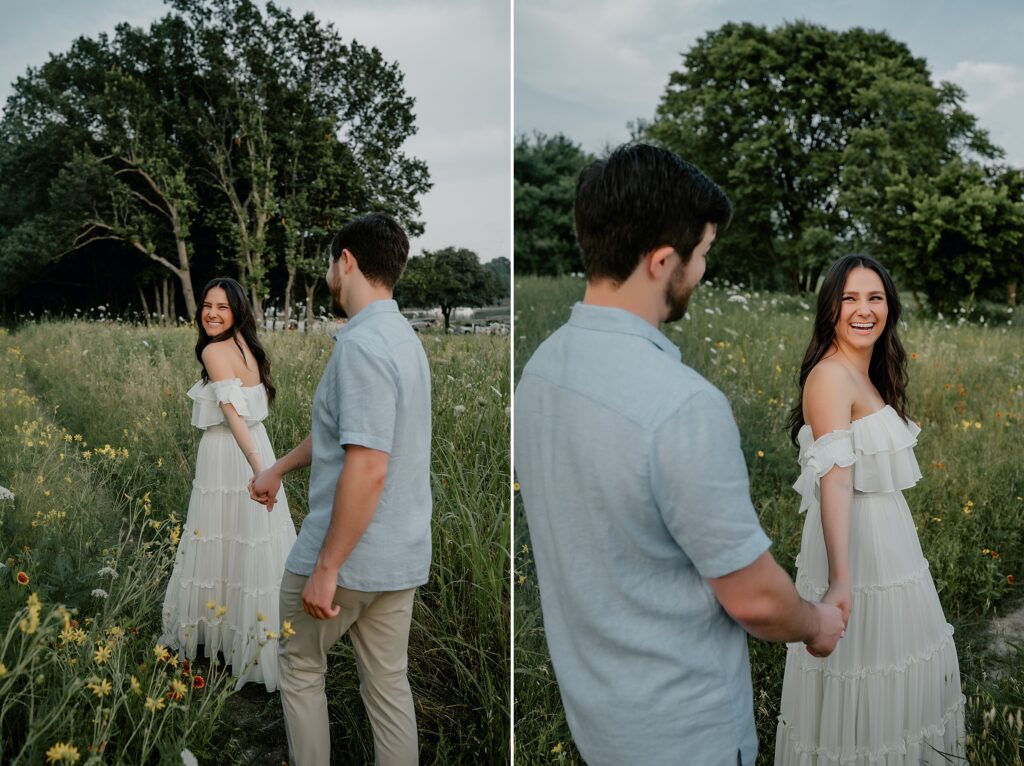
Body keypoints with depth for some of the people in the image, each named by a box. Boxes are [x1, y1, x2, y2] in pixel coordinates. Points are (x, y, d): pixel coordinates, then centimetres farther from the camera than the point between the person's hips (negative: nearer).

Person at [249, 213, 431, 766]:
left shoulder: (361, 343, -22)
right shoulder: (401, 337, 10)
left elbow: (367, 469, -28)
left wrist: (326, 567, -22)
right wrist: (279, 469, 33)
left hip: (349, 556, -8)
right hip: (401, 555, 8)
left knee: (300, 666, 15)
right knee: (388, 683, 14)